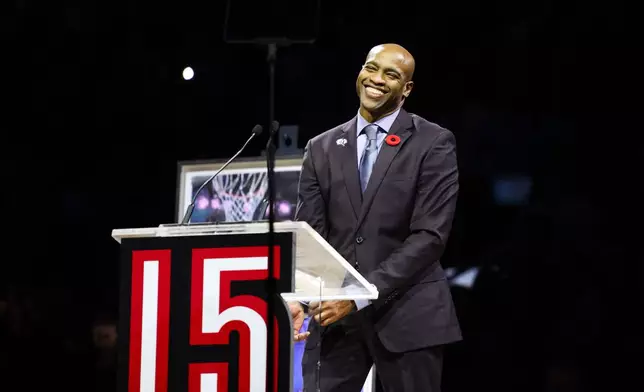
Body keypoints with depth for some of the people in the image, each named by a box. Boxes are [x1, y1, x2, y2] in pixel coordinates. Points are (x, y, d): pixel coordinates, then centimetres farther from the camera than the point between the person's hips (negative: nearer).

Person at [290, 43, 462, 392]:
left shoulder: (433, 144, -1)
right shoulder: (322, 148, 11)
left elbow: (429, 235, -9)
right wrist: (297, 297, -15)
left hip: (407, 313, -3)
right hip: (334, 313, 3)